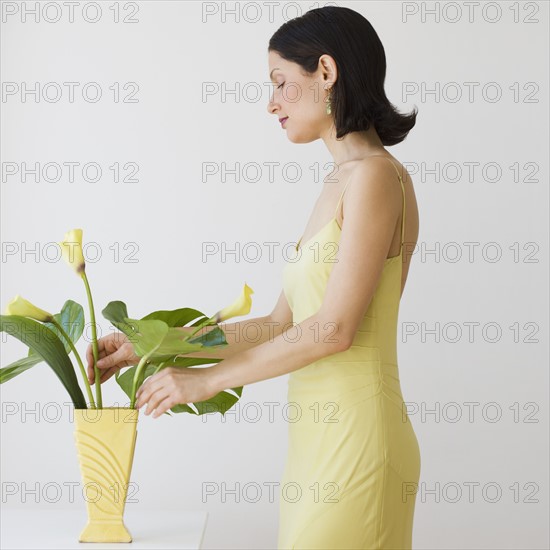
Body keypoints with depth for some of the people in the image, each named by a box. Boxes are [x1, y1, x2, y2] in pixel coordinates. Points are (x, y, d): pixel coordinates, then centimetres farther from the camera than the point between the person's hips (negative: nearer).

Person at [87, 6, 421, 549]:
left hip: (356, 437, -8)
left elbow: (335, 329, -18)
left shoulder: (376, 176, -12)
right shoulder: (339, 183, 14)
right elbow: (280, 324, 12)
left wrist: (206, 380, -11)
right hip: (321, 440, 8)